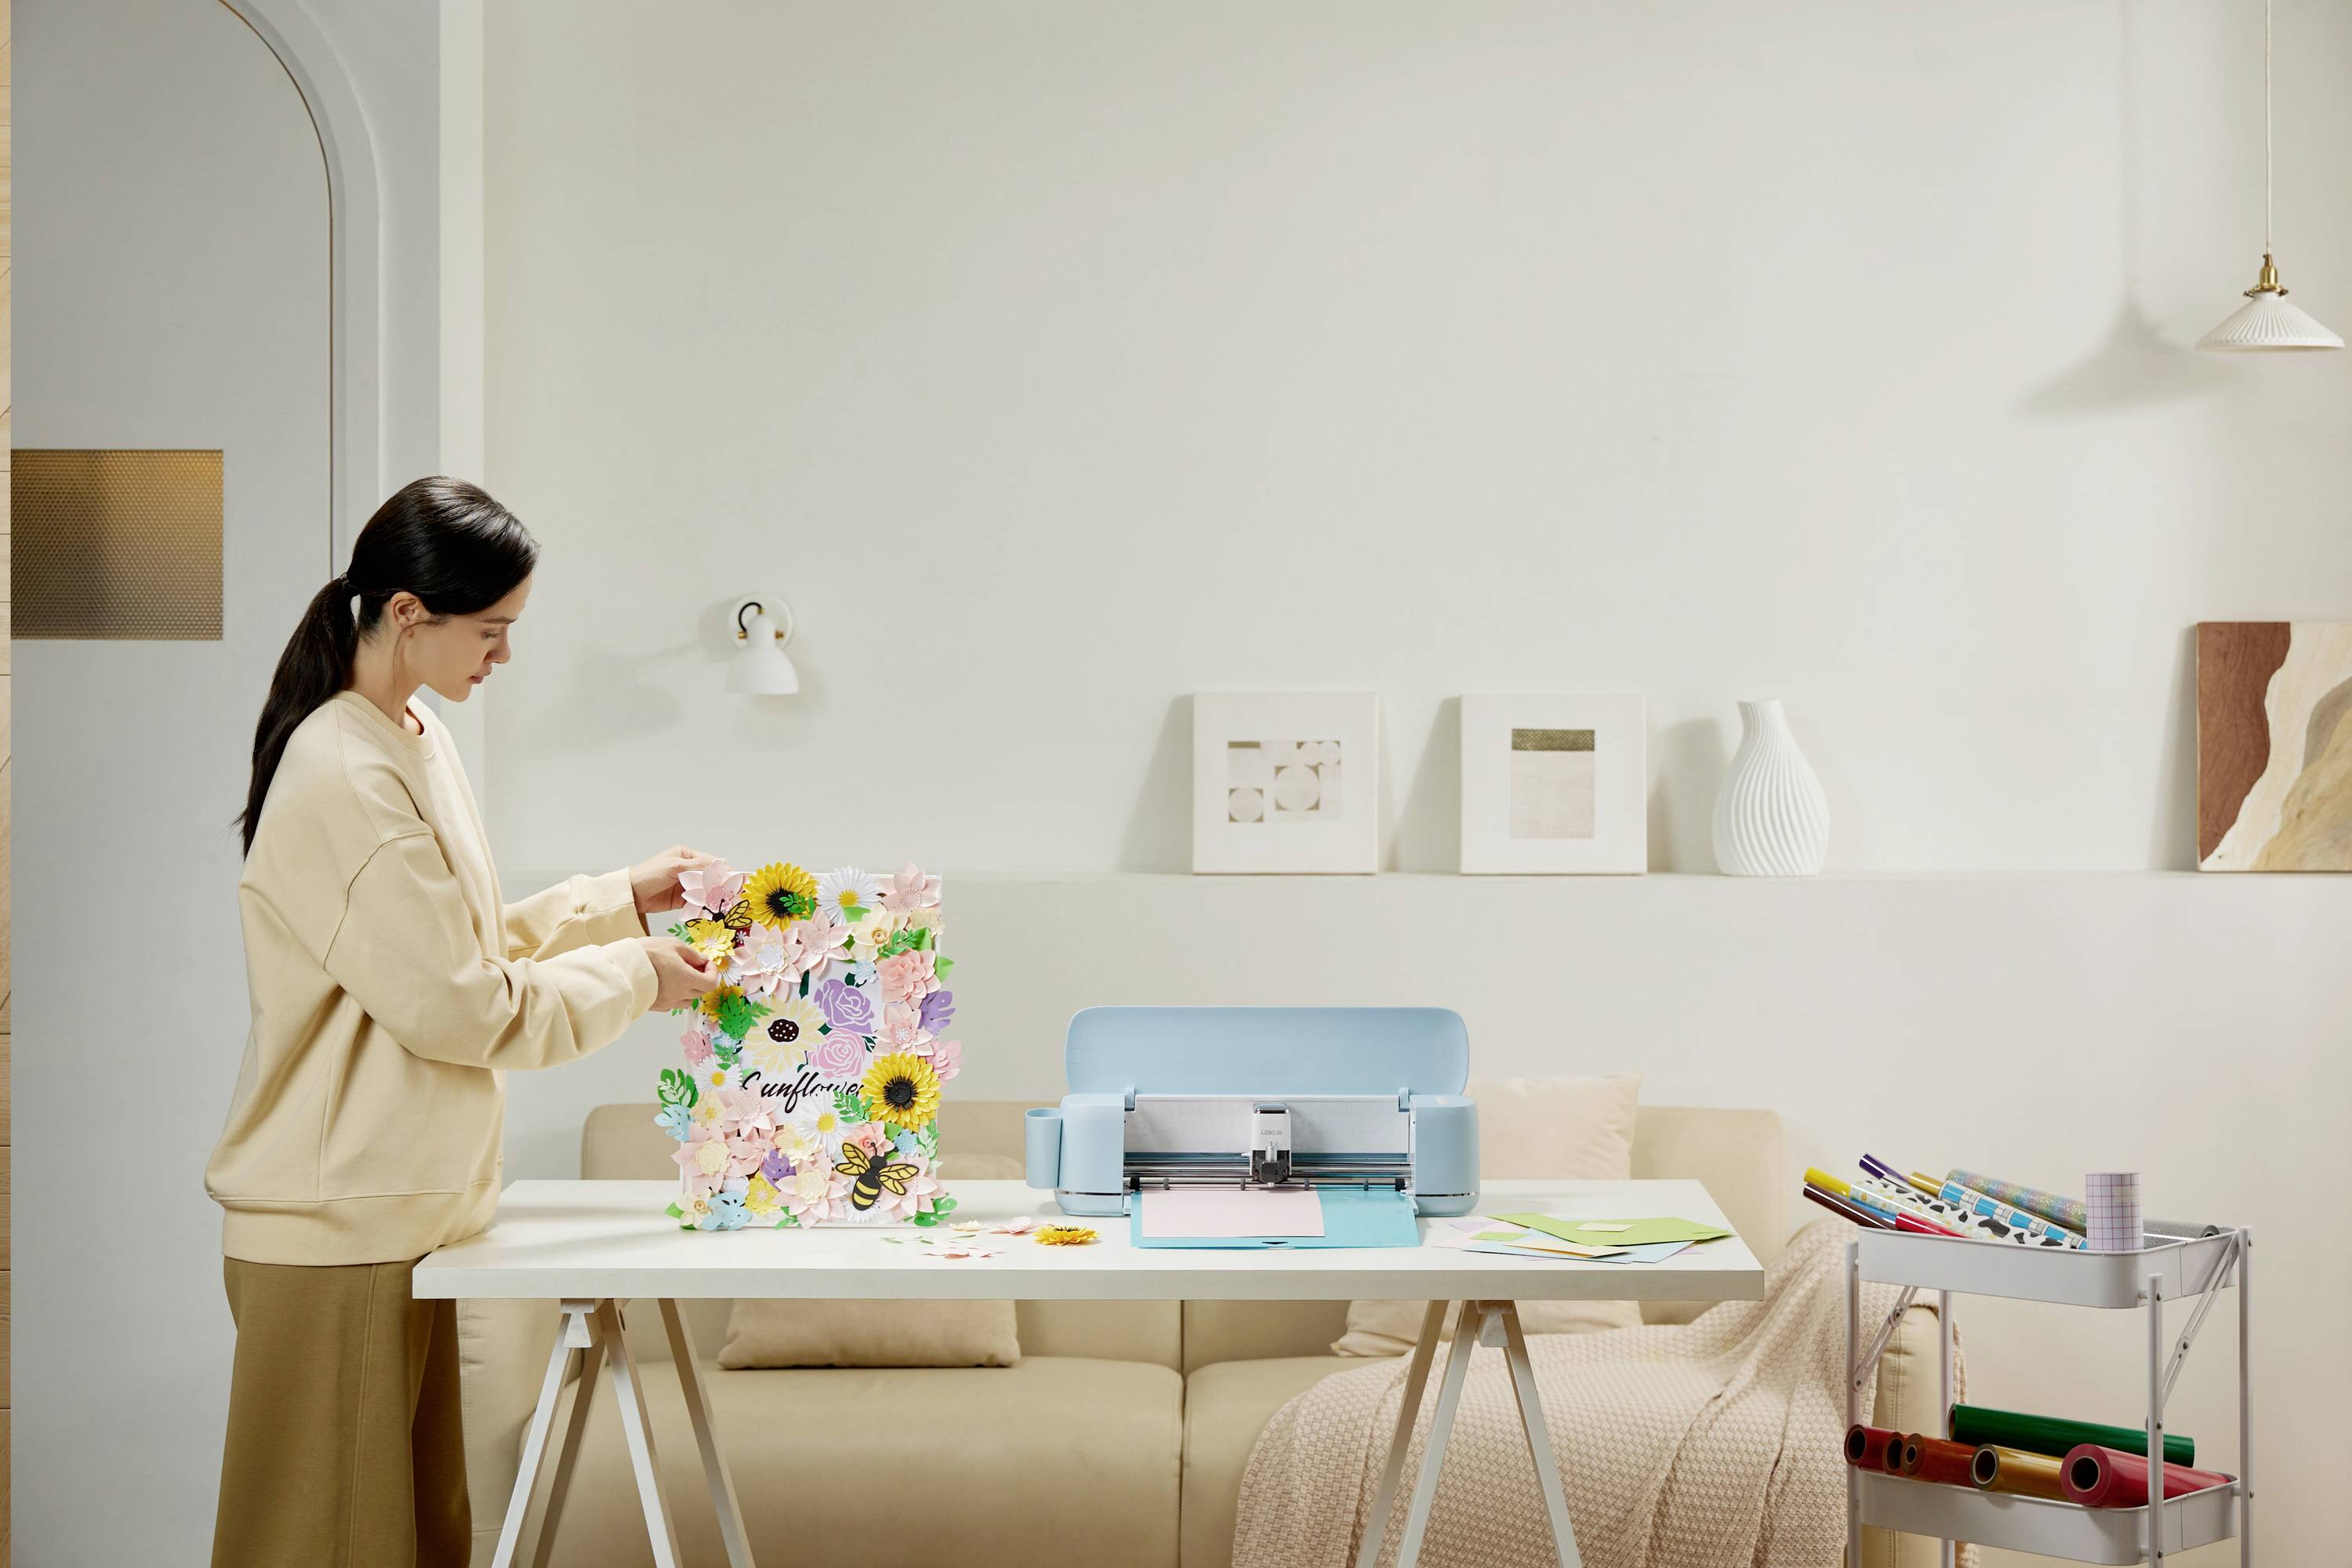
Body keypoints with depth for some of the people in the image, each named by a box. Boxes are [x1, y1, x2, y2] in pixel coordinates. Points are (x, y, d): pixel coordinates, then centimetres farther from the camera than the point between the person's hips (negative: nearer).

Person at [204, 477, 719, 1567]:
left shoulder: (413, 738, 11)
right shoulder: (343, 779, -20)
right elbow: (462, 1007, -19)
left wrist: (623, 900, 12)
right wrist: (632, 976, -7)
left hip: (399, 1207, 9)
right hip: (335, 1229, -9)